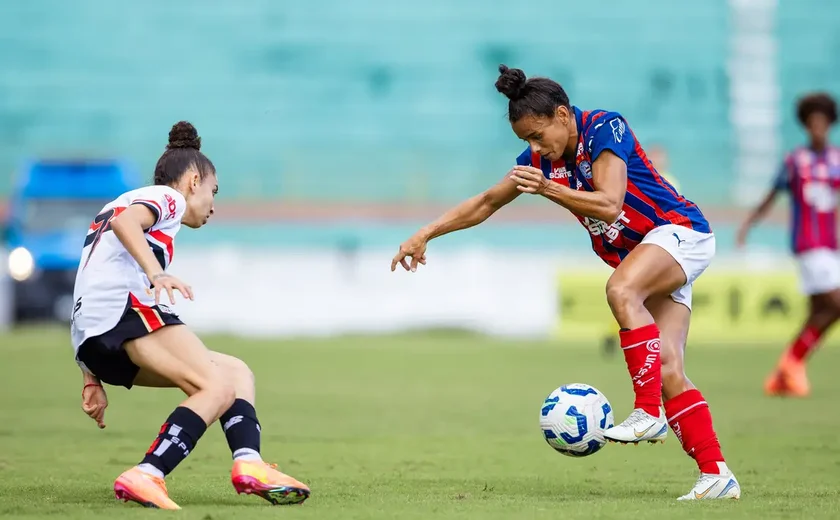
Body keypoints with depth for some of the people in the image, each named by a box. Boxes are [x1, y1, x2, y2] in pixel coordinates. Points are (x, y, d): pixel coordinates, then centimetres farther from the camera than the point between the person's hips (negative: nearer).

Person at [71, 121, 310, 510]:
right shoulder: (164, 196, 10)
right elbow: (125, 222, -15)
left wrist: (93, 380, 29)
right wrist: (157, 273, -30)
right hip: (124, 304, -9)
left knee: (237, 372, 11)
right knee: (219, 387, -20)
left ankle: (248, 464, -13)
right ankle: (145, 477, -35)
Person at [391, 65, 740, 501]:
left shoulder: (604, 128, -16)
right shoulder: (543, 159, 5)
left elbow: (609, 205, -24)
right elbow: (486, 203, 15)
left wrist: (548, 189, -28)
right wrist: (425, 235, 11)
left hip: (678, 231, -8)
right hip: (641, 255, 8)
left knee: (621, 290, -36)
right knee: (667, 372, -7)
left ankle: (648, 412, -34)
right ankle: (717, 475, -9)